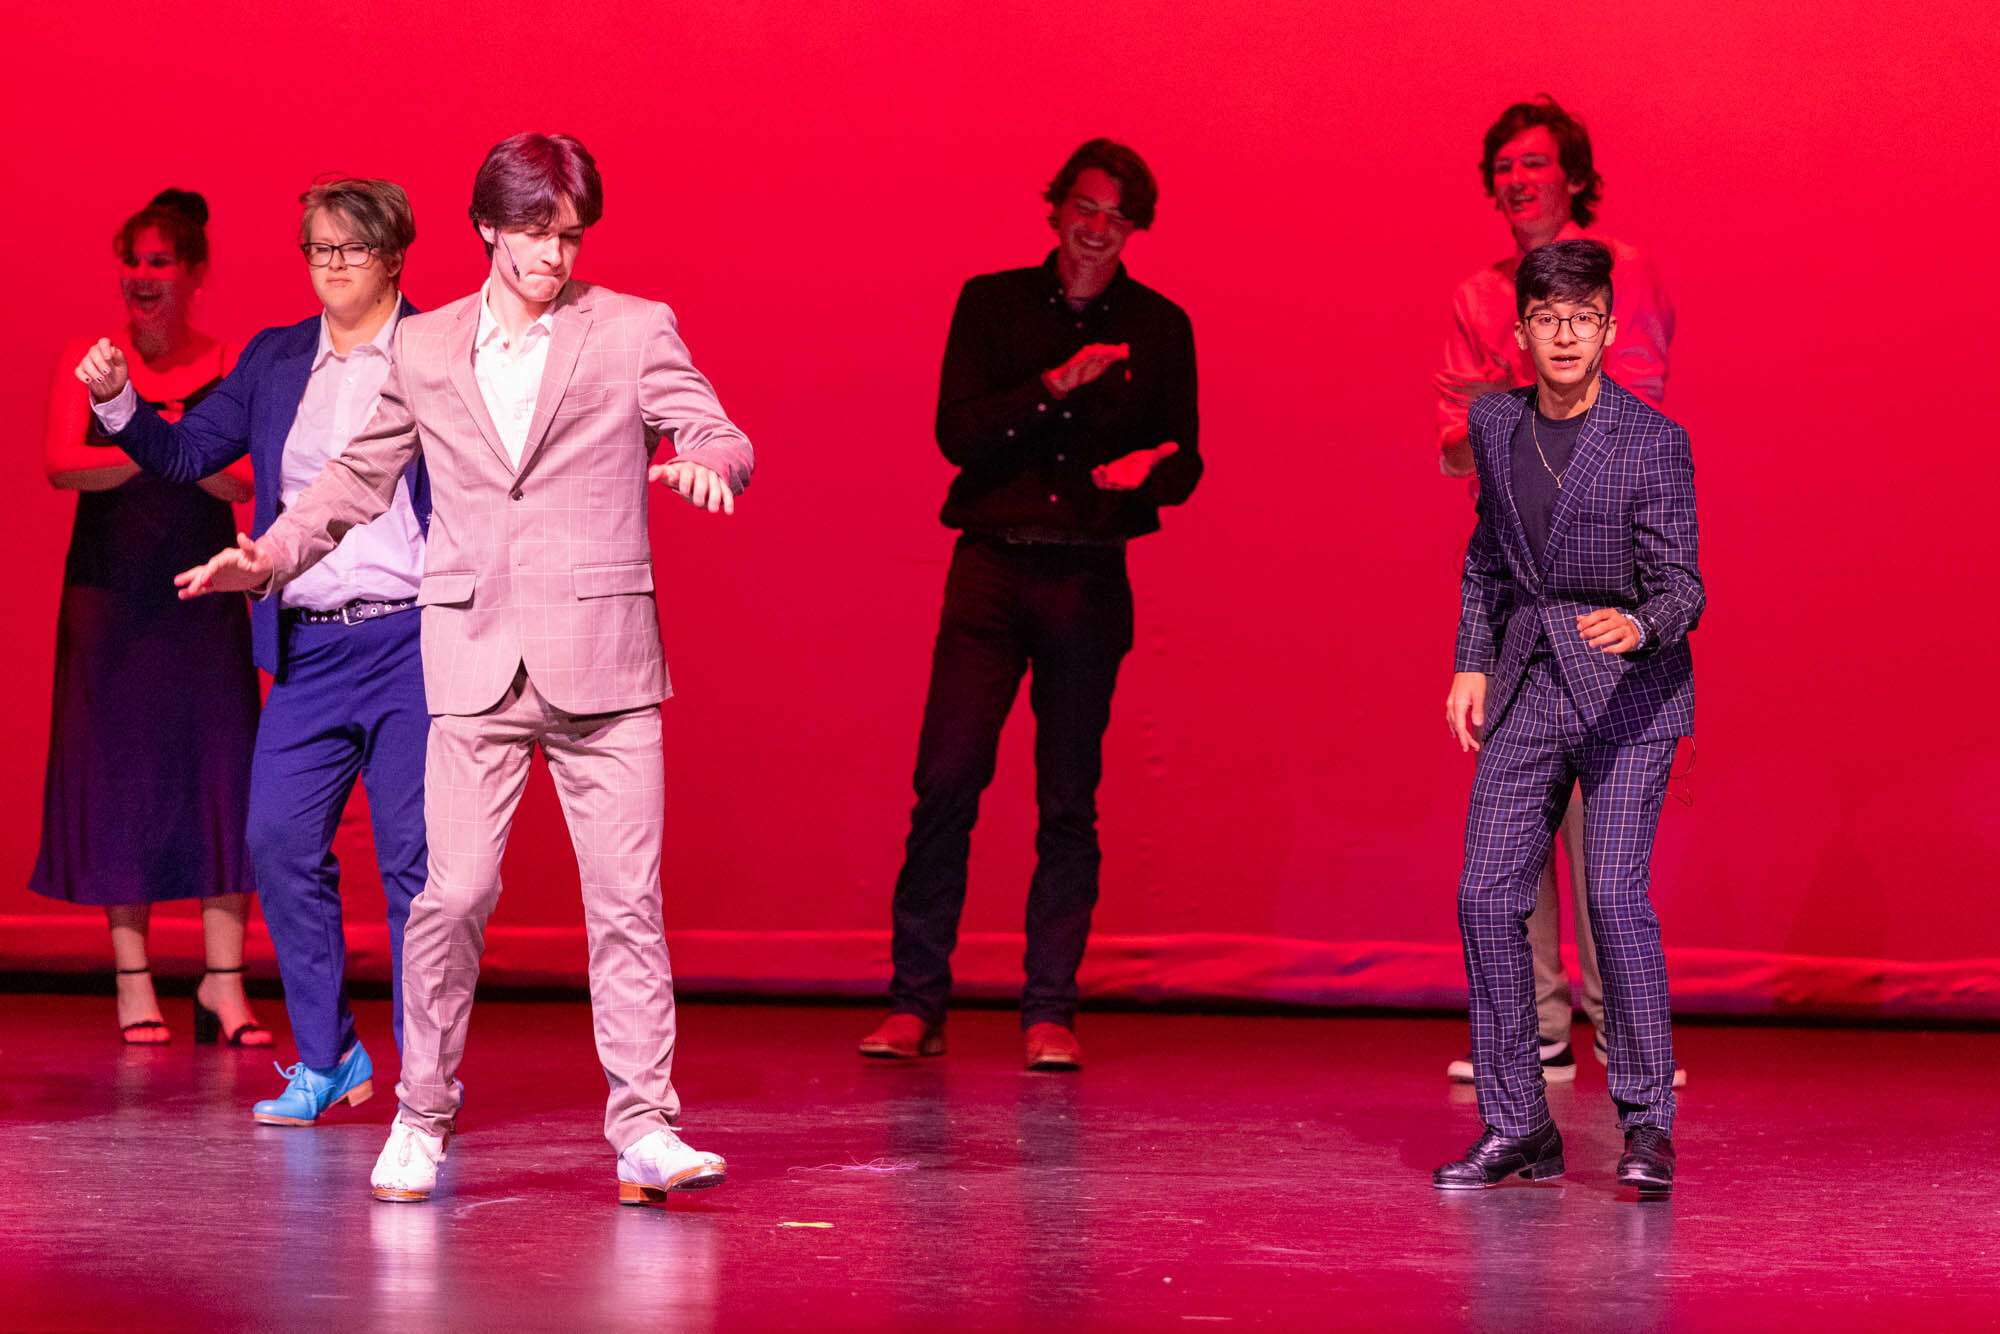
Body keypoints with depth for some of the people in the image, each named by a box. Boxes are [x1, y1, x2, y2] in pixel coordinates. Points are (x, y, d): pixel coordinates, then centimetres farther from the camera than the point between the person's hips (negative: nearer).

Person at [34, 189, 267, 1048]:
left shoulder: (229, 368, 3)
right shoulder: (89, 362, 3)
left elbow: (247, 481, -7)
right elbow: (60, 464, -10)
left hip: (204, 594, 0)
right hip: (111, 592, 0)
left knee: (222, 774, -4)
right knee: (119, 779, 2)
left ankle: (223, 983, 0)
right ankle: (134, 984, 9)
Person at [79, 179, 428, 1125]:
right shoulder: (274, 361, 14)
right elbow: (184, 454, 15)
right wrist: (116, 402, 0)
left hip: (412, 642, -5)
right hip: (308, 648, 5)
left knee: (413, 855, -3)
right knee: (279, 843, 0)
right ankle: (327, 1056, 14)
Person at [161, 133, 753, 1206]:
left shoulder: (634, 331, 5)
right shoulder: (425, 349, 12)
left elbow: (720, 436, -2)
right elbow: (359, 477, 21)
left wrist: (706, 460, -26)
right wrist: (270, 555, 8)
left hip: (601, 657, -1)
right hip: (474, 658, 1)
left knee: (627, 900, -2)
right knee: (452, 893, -5)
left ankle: (645, 1130, 3)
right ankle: (421, 1121, 9)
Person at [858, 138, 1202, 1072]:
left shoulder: (1159, 327, 10)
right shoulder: (991, 304, 8)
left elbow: (1184, 462, 10)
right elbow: (957, 432, -3)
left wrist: (1149, 470, -13)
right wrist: (1053, 386, -15)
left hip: (1090, 578, 1)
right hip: (991, 566, -1)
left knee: (1069, 802, 1)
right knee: (946, 782, -8)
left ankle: (1050, 1012, 6)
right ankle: (914, 1004, -1)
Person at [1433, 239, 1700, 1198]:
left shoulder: (1653, 442, -11)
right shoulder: (1496, 423, 5)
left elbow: (1680, 583, -12)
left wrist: (1641, 626, -33)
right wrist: (1471, 662, 11)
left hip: (1629, 688, -5)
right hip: (1527, 685, 5)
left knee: (1615, 892, -16)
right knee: (1488, 894, -2)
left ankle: (1647, 1125, -5)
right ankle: (1516, 1126, 8)